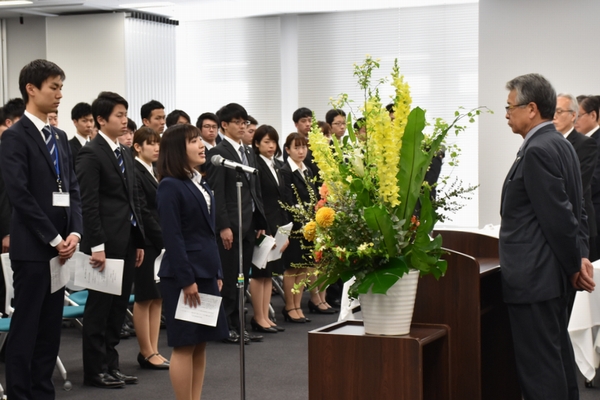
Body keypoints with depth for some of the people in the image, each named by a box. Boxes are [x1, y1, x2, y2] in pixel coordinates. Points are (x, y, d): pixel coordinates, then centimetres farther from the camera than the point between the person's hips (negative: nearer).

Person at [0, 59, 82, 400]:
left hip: (60, 246, 7)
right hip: (32, 247, -7)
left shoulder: (60, 137, 15)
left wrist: (74, 232, -2)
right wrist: (54, 239, -14)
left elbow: (73, 189, 13)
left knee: (51, 326, 10)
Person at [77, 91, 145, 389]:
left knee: (118, 307, 11)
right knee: (99, 307, 0)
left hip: (127, 241, 8)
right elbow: (89, 204, -15)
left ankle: (110, 365, 19)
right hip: (106, 242, -8)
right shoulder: (90, 154, -10)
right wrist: (96, 246, -19)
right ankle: (95, 370, 8)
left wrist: (139, 241, 14)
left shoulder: (126, 154, 16)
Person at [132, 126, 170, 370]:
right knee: (144, 298, 0)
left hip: (161, 242, 8)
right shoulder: (135, 173, -11)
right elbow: (142, 213, -16)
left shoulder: (154, 172, 15)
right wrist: (164, 239, -14)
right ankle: (146, 353, 6)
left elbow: (160, 210, 13)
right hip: (147, 243, -8)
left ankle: (154, 351, 14)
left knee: (158, 298, 9)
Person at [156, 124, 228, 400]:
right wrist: (186, 280, -18)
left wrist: (217, 273, 12)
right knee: (184, 345, -3)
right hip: (183, 275, -8)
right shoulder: (170, 186, -11)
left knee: (200, 343, 10)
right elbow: (173, 237, -15)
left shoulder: (202, 184, 14)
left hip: (206, 273, 8)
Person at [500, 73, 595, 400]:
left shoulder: (537, 151, -18)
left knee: (538, 365, -6)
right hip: (551, 273, 11)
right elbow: (573, 210, 13)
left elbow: (558, 216, -19)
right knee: (557, 355, 17)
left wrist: (574, 264, -9)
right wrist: (581, 255, 5)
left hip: (533, 276, -11)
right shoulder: (560, 145, 13)